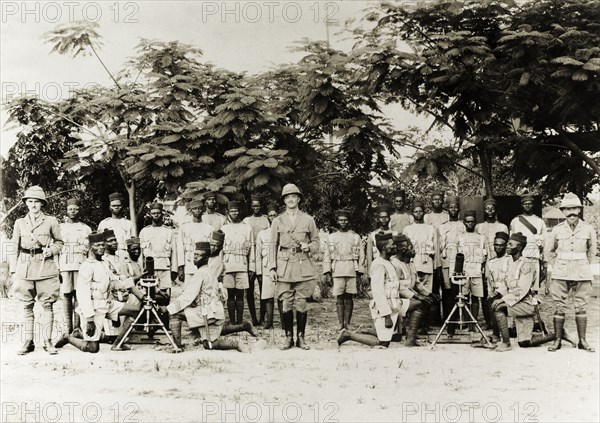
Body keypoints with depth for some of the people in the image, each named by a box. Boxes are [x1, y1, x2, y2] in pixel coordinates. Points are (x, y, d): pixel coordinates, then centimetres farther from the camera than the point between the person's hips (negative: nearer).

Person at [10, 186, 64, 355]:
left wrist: (51, 250, -9)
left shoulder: (51, 221, 4)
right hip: (24, 269, 2)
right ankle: (28, 341, 11)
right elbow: (15, 247, 12)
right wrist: (13, 270, 7)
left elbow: (59, 242, 12)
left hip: (46, 268, -2)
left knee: (47, 305, -2)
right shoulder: (20, 223, 10)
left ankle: (47, 341, 3)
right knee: (27, 306, 4)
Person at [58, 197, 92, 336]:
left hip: (81, 266, -1)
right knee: (66, 296, -3)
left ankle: (77, 328, -3)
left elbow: (90, 250, 12)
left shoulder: (86, 229, 13)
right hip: (64, 266, 1)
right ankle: (67, 329, 0)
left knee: (79, 296, -5)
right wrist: (56, 269, 2)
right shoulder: (60, 228, 14)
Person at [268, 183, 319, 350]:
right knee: (286, 304, 0)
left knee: (301, 304, 0)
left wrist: (307, 246, -9)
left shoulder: (308, 220, 8)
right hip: (284, 267, 1)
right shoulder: (278, 221, 10)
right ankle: (288, 338, 10)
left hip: (303, 266, 0)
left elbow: (316, 243, 13)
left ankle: (301, 338, 10)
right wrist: (272, 268, 1)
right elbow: (273, 245, 9)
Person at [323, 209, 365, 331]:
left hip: (352, 271, 0)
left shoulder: (356, 237, 11)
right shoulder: (331, 237, 11)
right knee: (339, 298, -3)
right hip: (337, 272, 0)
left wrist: (359, 273, 1)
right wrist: (327, 274, 1)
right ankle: (341, 324, -1)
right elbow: (327, 256, 9)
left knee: (349, 298, 0)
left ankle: (347, 323, 5)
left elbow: (361, 256, 9)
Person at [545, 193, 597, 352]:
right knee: (559, 307, 0)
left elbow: (592, 252, 15)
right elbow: (549, 251, 14)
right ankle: (557, 340, 6)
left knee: (581, 307, 4)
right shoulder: (557, 229, 1)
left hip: (582, 273, 0)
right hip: (560, 273, 0)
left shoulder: (588, 229, 1)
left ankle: (582, 341, 12)